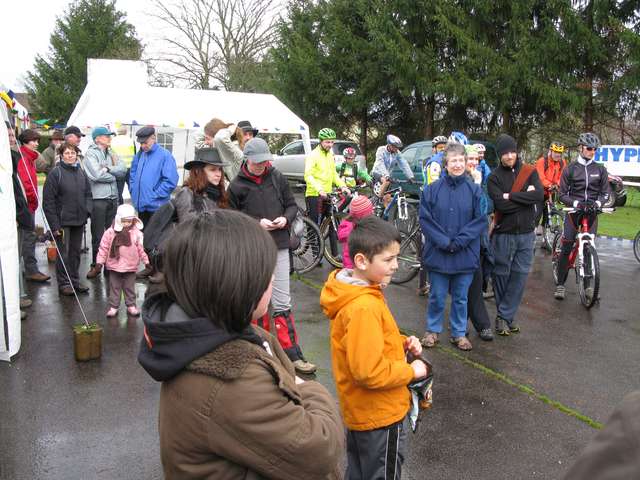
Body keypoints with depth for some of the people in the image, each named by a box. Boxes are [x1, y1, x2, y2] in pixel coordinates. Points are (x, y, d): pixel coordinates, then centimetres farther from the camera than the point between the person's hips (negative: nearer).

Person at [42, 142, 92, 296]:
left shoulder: (81, 172, 10)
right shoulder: (55, 173, -8)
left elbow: (88, 194, 17)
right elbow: (48, 201, -10)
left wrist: (87, 210, -2)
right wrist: (54, 224, -15)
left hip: (79, 220, 6)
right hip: (63, 221, -5)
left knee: (76, 251, 13)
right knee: (63, 253, 0)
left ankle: (74, 281, 23)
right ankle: (64, 283, 10)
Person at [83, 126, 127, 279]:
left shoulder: (111, 154, 14)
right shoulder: (91, 153, -4)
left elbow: (123, 170, 2)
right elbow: (97, 175, -17)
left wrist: (108, 168, -11)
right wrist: (114, 176, -2)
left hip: (113, 198, 6)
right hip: (98, 199, -6)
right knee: (98, 235, 2)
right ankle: (96, 264, 14)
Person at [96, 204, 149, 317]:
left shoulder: (137, 233, -5)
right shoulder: (110, 232, -6)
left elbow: (142, 248, -1)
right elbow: (103, 248, -2)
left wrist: (146, 261, -2)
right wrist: (100, 261, -3)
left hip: (131, 266, 0)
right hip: (114, 266, 0)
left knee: (129, 287, 11)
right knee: (114, 287, 9)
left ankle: (131, 305, 22)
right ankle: (113, 306, 17)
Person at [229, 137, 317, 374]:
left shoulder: (277, 178, 4)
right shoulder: (237, 185, -3)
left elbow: (292, 205, 12)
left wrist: (285, 218, -9)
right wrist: (257, 223, -14)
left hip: (279, 247, 1)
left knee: (282, 303, 2)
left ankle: (292, 354, 7)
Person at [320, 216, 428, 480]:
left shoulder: (352, 292, -1)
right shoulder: (364, 308, -32)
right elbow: (369, 372, -31)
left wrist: (402, 342, -1)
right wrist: (411, 371, -18)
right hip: (381, 415, -9)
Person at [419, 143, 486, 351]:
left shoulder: (475, 190, -2)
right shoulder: (432, 190, -4)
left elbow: (480, 220, -4)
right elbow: (425, 220, -5)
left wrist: (458, 241, -13)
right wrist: (444, 242, -14)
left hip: (465, 255, 1)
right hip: (438, 254, -1)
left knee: (461, 298, 13)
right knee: (437, 297, 11)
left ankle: (459, 333, 29)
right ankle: (432, 330, 29)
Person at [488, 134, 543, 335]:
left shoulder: (529, 171, 4)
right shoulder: (495, 177, -2)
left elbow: (539, 196, -11)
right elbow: (500, 204, -16)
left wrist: (511, 196, -13)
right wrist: (525, 196, -11)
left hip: (526, 233, 2)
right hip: (503, 234, -2)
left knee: (520, 275, 1)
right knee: (501, 275, 4)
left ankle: (505, 315, 10)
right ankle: (505, 316, 19)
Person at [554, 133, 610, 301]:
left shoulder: (600, 169, 5)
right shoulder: (570, 169, 0)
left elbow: (606, 192, 6)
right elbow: (563, 195, -2)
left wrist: (597, 203, -14)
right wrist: (576, 203, -19)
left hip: (592, 213, 2)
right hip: (573, 212, -2)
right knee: (566, 248, -4)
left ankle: (587, 284, 16)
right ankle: (560, 284, 4)